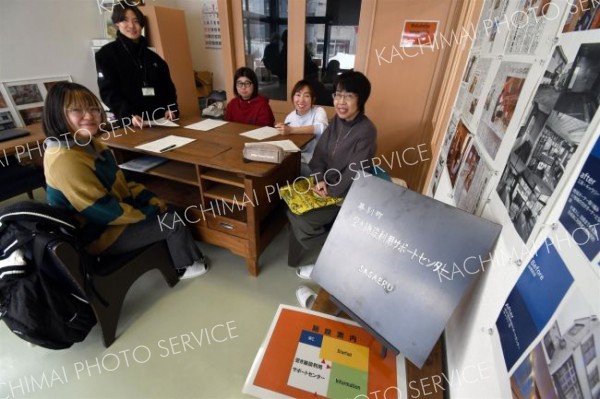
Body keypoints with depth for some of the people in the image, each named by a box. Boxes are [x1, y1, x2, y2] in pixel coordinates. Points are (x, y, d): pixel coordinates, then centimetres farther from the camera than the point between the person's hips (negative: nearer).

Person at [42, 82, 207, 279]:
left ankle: (175, 255, 30)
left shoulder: (90, 144, 1)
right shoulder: (64, 160, -30)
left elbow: (118, 181, 10)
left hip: (109, 215, 9)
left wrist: (149, 198, -1)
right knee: (172, 222, -7)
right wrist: (149, 212, -16)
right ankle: (187, 265, 18)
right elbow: (102, 209, -28)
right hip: (98, 234, -9)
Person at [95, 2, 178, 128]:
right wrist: (129, 115, -24)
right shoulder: (106, 54, 3)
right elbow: (108, 92, -6)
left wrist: (170, 109, -9)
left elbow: (168, 86, 12)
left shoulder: (153, 56, 15)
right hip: (130, 124, -3)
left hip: (161, 121, 4)